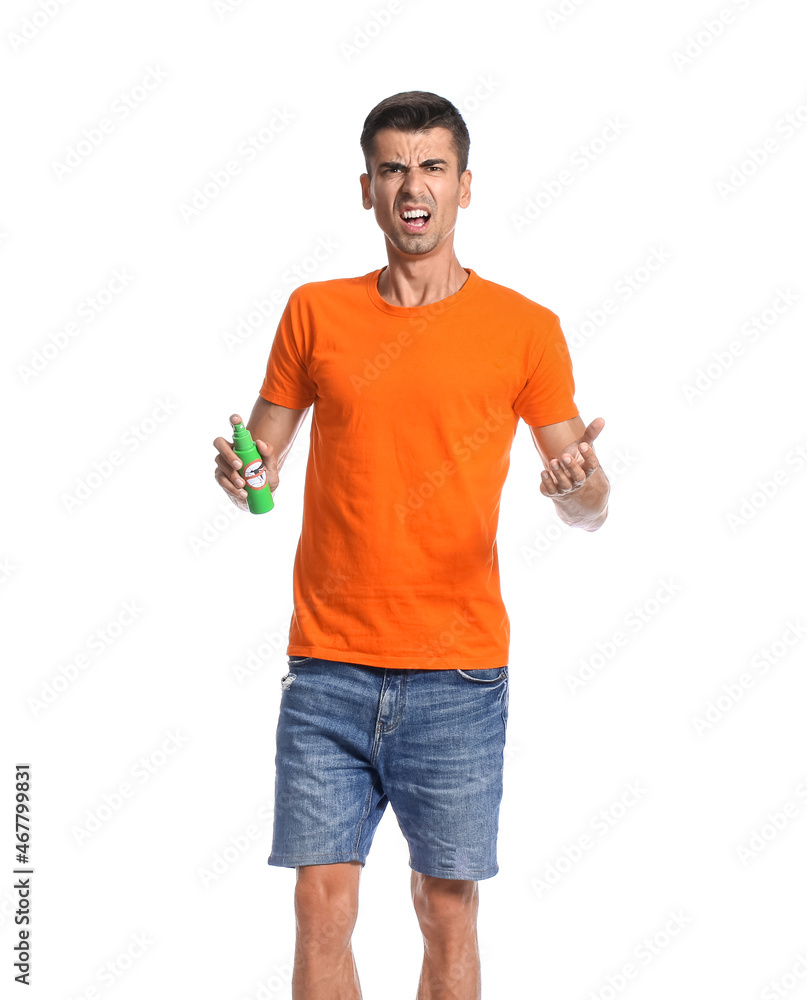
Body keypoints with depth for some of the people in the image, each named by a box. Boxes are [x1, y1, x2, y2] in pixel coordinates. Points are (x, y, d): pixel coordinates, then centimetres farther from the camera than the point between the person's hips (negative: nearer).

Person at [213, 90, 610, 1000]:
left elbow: (588, 508, 5)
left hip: (459, 674, -1)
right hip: (327, 668, 1)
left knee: (448, 907, 5)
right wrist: (237, 471, -11)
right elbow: (263, 455, 12)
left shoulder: (524, 329, 2)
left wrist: (578, 486, -18)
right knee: (322, 904, 2)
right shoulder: (315, 312, 7)